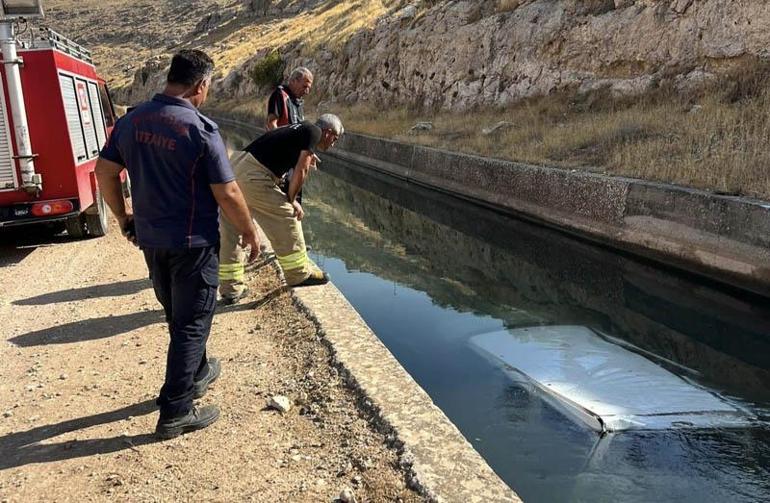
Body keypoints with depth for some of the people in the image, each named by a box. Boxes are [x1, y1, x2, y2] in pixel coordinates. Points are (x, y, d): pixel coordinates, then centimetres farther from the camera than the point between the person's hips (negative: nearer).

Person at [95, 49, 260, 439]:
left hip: (150, 239, 7)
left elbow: (105, 172, 6)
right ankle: (175, 413, 10)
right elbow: (227, 193, -18)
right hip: (193, 242, -7)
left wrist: (123, 217, 18)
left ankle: (197, 373, 45)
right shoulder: (201, 129, -19)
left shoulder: (132, 121, 1)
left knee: (177, 316, 24)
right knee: (192, 323, 5)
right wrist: (249, 231, -3)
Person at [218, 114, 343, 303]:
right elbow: (301, 170, -6)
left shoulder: (298, 129, 25)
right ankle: (299, 274, 20)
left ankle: (230, 288, 21)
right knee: (287, 217, 6)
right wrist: (291, 200, 4)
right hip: (251, 177, -9)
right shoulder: (314, 131, 1)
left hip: (234, 165, 9)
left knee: (230, 234, 12)